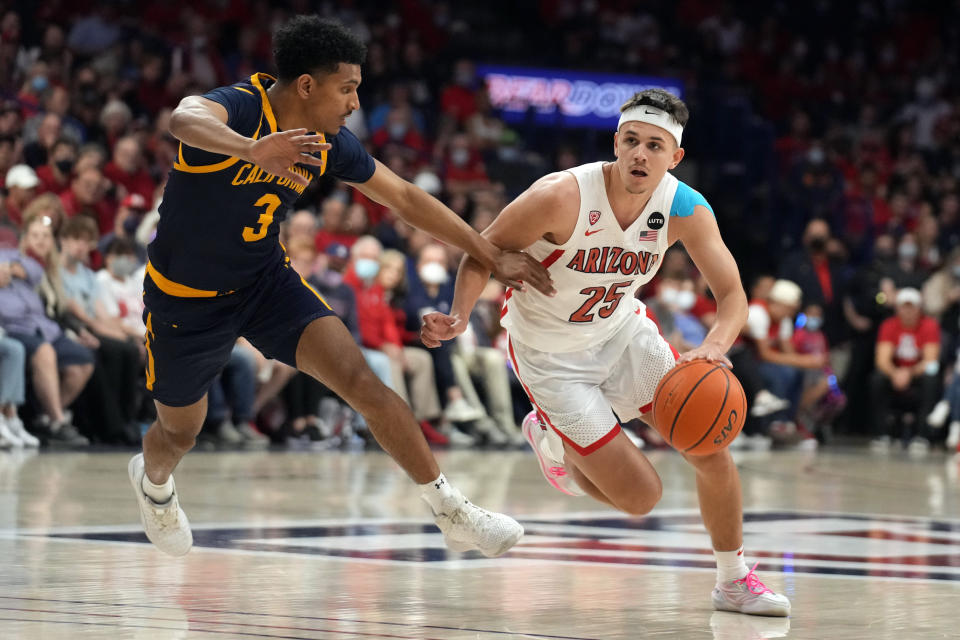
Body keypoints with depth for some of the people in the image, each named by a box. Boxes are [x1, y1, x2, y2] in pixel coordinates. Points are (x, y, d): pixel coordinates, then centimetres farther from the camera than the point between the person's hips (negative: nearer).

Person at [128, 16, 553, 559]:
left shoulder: (330, 143, -9)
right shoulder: (238, 107, -28)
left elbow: (405, 198, 3)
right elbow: (185, 119, -53)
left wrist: (492, 255, 4)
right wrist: (252, 150, -75)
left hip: (267, 281, 4)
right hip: (186, 299, -4)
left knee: (362, 381, -16)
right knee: (180, 434, 16)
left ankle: (451, 512, -8)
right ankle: (153, 481, 54)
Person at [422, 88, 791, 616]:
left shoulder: (687, 210, -17)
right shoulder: (562, 196, -30)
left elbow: (732, 296, -14)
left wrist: (713, 347, -36)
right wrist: (459, 316, -33)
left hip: (621, 330, 5)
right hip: (550, 354, -5)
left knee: (711, 449, -4)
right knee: (640, 497, -8)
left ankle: (733, 582, 20)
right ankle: (550, 438, 23)